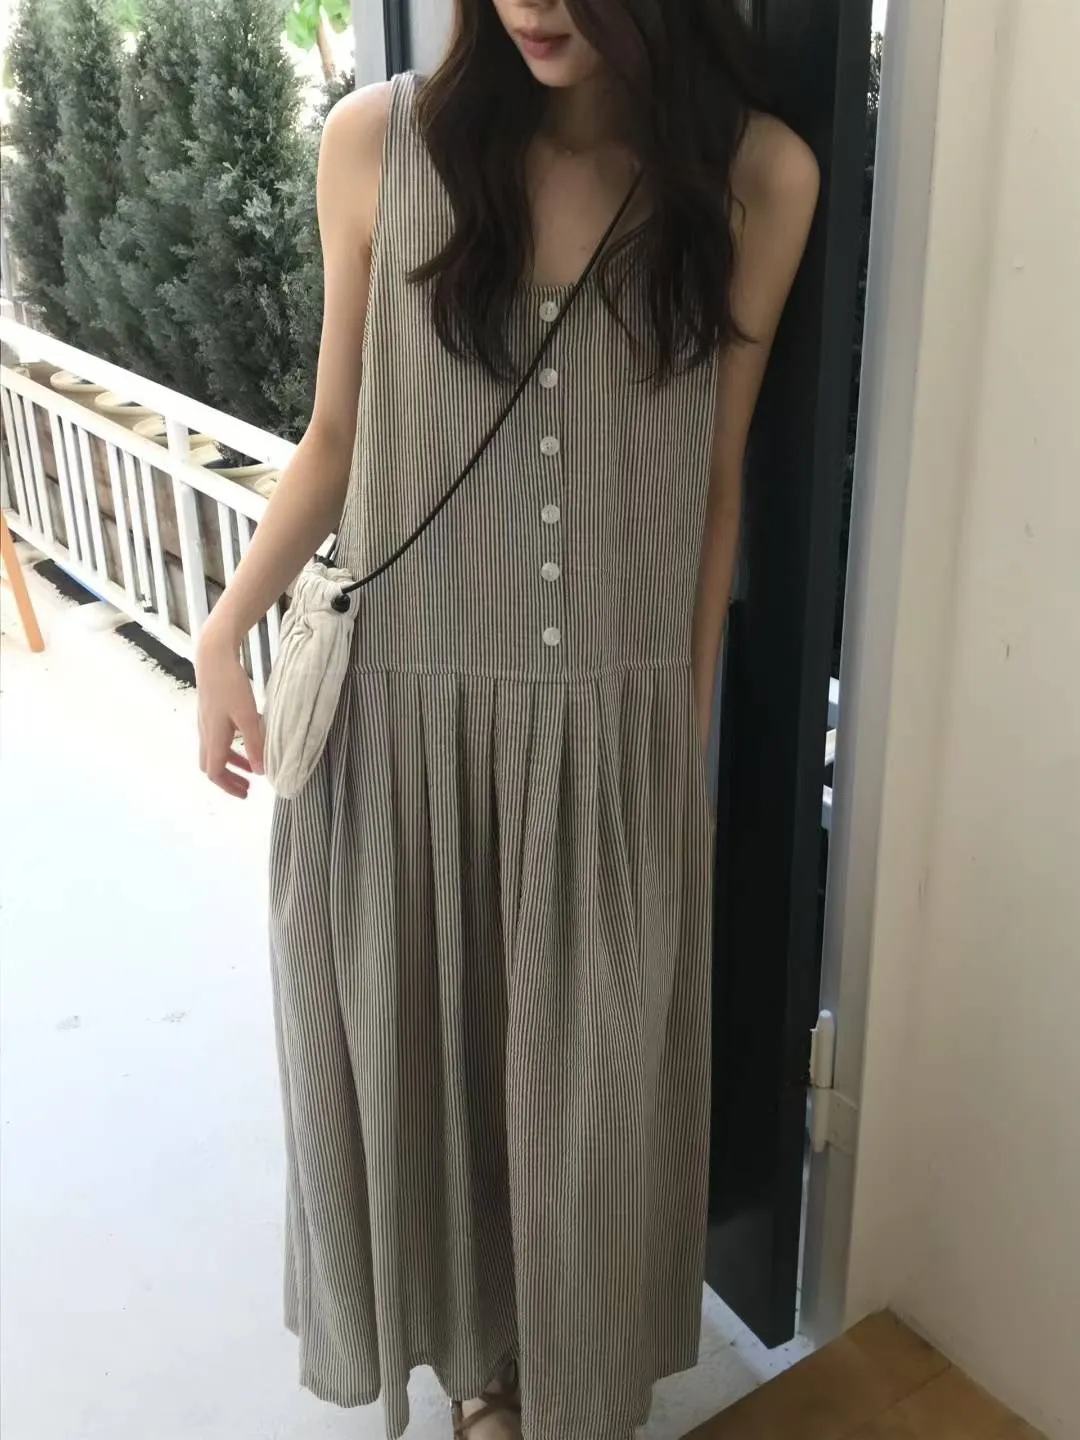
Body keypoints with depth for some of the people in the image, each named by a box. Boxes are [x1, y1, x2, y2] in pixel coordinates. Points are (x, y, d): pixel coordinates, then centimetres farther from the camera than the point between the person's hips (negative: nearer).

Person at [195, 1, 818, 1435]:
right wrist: (224, 629, -3)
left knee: (594, 1076, 15)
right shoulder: (379, 142, -5)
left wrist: (689, 727, 7)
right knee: (416, 1044, 17)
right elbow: (339, 432, 5)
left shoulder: (758, 177, -4)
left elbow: (715, 483, 2)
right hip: (399, 704, 1)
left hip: (611, 723, 0)